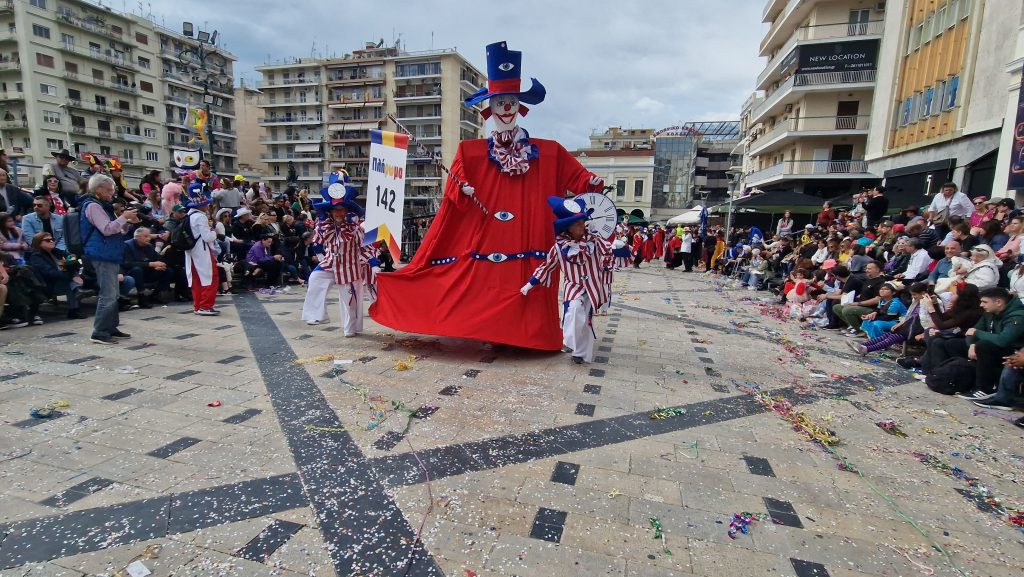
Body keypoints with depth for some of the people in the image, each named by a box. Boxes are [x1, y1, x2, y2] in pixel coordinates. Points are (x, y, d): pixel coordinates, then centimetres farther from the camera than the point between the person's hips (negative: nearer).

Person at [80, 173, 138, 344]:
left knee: (113, 295, 13)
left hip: (110, 255, 10)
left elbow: (116, 231, 23)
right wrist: (124, 217, -13)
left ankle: (111, 328, 20)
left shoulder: (102, 206, 20)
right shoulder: (93, 206, -9)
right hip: (103, 256, -10)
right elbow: (106, 229, -19)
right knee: (108, 296, -11)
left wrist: (127, 222, 6)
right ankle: (99, 332, -6)